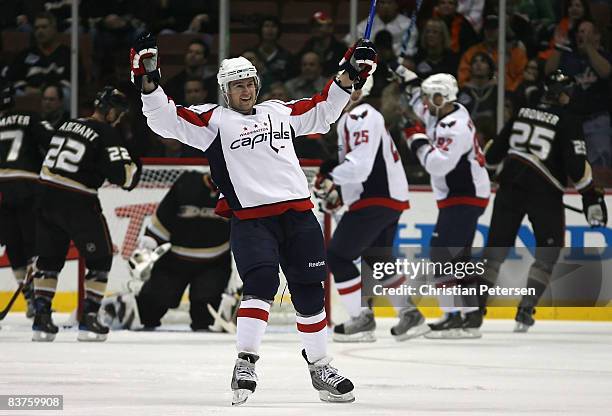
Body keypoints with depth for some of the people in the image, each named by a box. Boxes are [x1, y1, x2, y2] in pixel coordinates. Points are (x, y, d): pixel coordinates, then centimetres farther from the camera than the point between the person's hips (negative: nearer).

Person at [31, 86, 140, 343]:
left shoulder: (66, 126, 16)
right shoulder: (106, 135, -8)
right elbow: (124, 176, -14)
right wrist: (132, 167, 8)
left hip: (46, 197, 6)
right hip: (78, 203, -6)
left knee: (49, 257, 16)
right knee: (99, 259, 7)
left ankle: (41, 316, 10)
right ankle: (88, 320, 1)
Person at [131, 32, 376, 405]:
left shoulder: (280, 112, 18)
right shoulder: (214, 120, 5)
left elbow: (322, 112, 30)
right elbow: (168, 120, -5)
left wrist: (348, 76, 21)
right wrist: (149, 84, -19)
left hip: (298, 213, 4)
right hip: (251, 218, -4)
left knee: (310, 291, 9)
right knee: (262, 283, -23)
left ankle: (320, 367, 22)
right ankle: (245, 364, -21)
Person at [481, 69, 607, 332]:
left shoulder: (523, 113, 9)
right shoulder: (566, 121, -5)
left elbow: (494, 151, 14)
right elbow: (576, 165, -12)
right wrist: (591, 197, -5)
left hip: (511, 186, 5)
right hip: (544, 191, -5)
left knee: (498, 245, 11)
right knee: (548, 251, 7)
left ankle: (475, 304, 8)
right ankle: (525, 311, -1)